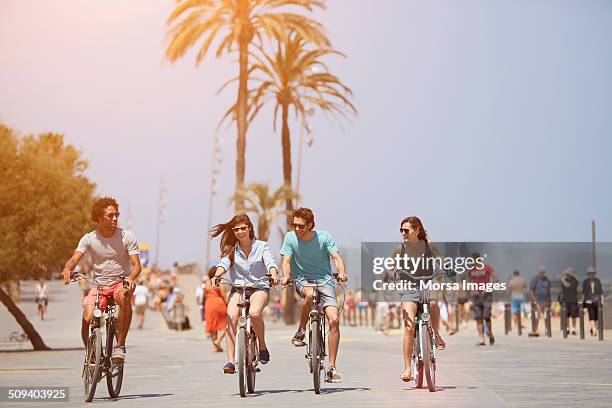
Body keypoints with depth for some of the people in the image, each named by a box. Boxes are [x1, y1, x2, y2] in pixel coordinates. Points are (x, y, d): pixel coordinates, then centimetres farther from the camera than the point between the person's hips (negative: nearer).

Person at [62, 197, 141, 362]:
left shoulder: (127, 237, -6)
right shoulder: (89, 238, -2)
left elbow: (136, 265, -11)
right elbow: (74, 259, -10)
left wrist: (131, 278, -34)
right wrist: (67, 269, -35)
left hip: (121, 283, -1)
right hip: (98, 285, 2)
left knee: (124, 297, -38)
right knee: (87, 319, -21)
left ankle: (120, 345, -27)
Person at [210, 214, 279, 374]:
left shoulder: (262, 246, 4)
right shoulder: (231, 249, 9)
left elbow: (271, 262, -12)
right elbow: (224, 263, -8)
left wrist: (273, 275, -34)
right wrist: (217, 275, -30)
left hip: (259, 288, -2)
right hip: (237, 288, 2)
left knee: (254, 313, -33)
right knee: (231, 317, -25)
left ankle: (263, 347, -9)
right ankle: (230, 360, -25)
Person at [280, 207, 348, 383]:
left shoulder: (324, 237, -5)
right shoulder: (290, 237, -2)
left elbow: (336, 257, -12)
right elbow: (286, 260, -6)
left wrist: (341, 272, -32)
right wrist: (286, 276, -27)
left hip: (324, 280, 0)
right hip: (302, 280, 0)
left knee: (334, 319, -16)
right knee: (309, 294, -39)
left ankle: (331, 368, -9)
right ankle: (300, 332, -14)